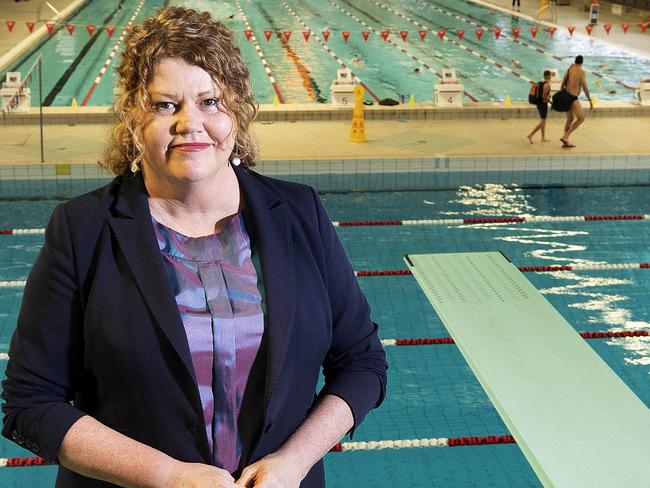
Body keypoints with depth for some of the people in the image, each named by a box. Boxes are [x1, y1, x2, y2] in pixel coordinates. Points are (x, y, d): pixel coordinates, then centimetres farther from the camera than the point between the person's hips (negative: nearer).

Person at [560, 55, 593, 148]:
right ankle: (565, 136, -7)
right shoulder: (582, 72, -10)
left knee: (570, 119, 18)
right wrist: (590, 101, -9)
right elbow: (585, 88, -14)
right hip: (573, 98, -8)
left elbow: (563, 84, 12)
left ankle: (565, 142, 18)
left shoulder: (569, 69, 9)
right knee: (581, 118, 1)